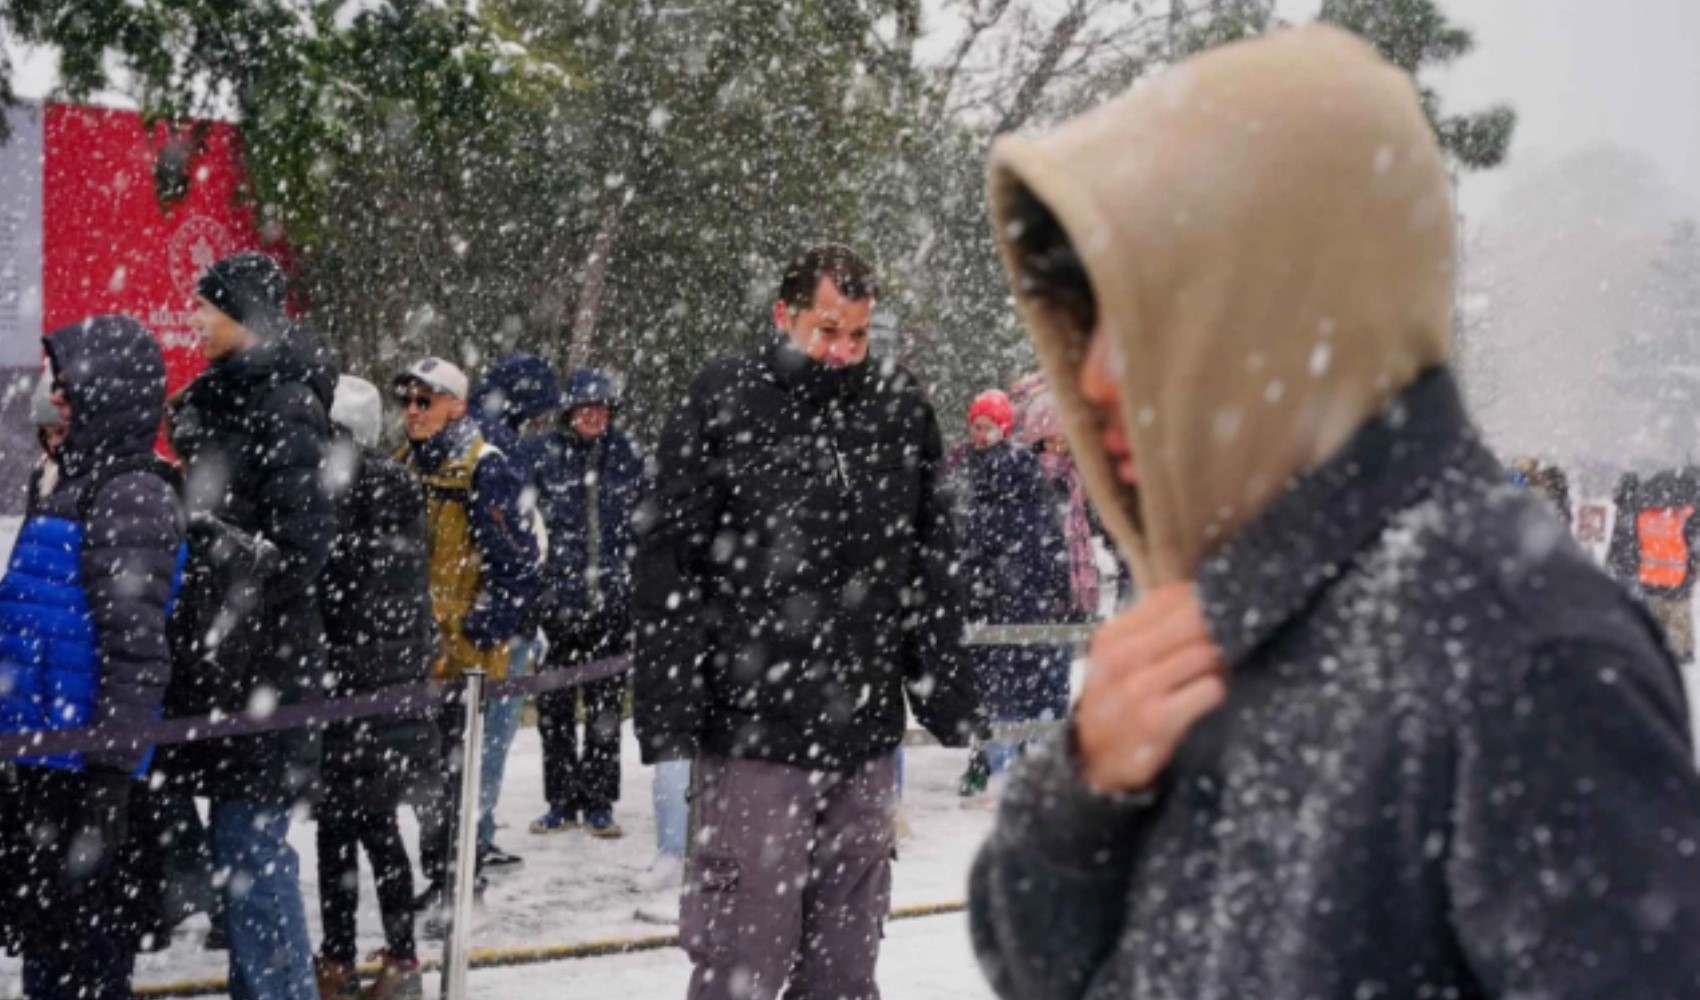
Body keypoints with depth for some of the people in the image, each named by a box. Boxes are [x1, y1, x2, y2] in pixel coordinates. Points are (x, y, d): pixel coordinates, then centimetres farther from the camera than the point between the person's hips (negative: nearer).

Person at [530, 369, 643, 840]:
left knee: (606, 706, 6)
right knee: (554, 705, 3)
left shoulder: (627, 455, 7)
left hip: (613, 602, 2)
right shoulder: (544, 454, -1)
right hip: (558, 599, -2)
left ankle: (599, 804, 14)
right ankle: (561, 803, 15)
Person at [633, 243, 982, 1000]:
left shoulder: (900, 409, 8)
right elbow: (668, 567, -6)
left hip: (866, 731, 4)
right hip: (753, 727, -4)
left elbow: (932, 567, 15)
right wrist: (671, 714, -11)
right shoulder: (723, 404, -4)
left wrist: (947, 695, 12)